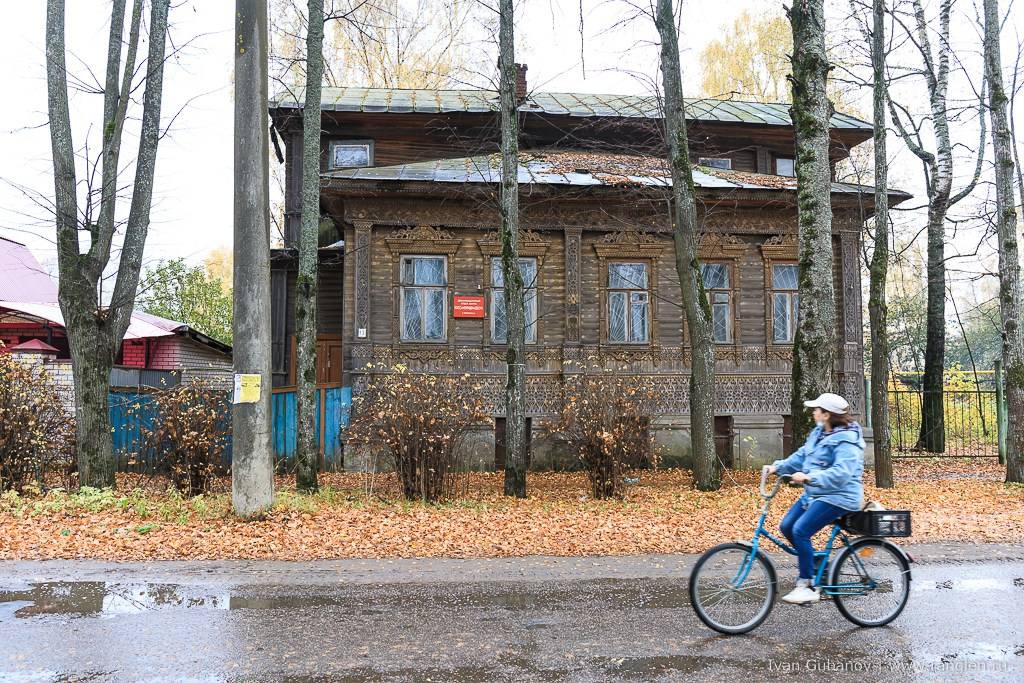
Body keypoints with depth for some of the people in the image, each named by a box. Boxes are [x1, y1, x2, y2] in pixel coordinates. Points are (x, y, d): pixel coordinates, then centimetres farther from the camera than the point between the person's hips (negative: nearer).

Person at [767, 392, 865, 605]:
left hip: (839, 497, -10)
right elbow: (802, 455, 16)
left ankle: (808, 586, -10)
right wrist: (778, 467, 6)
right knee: (786, 526, 4)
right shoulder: (819, 432, 10)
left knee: (800, 530, -21)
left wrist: (809, 478, -39)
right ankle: (816, 567, 23)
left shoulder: (846, 440, -20)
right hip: (815, 493, 10)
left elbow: (841, 473, -31)